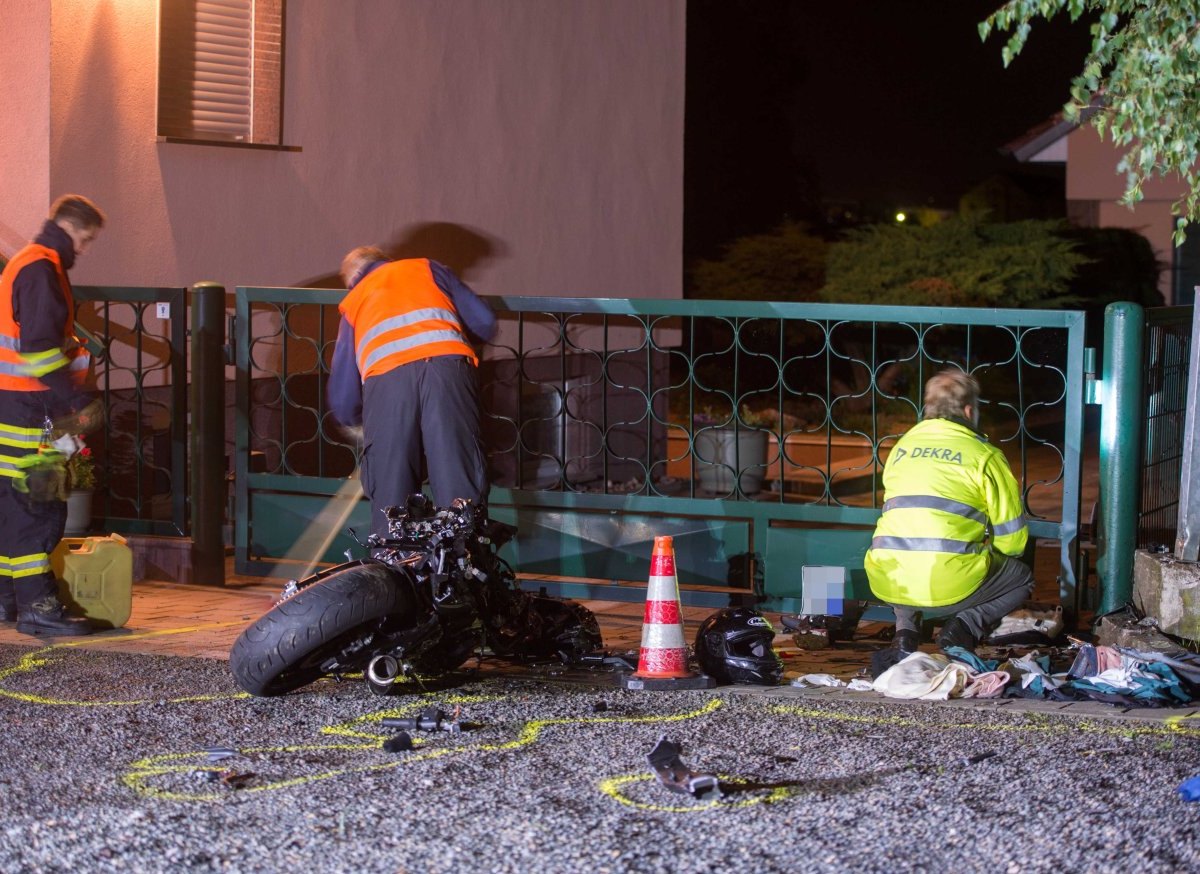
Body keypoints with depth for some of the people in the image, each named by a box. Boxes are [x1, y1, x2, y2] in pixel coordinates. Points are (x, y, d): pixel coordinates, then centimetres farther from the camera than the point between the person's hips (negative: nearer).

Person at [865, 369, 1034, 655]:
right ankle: (964, 626, -2)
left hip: (888, 586, 4)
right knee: (1021, 577, 24)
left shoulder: (901, 447, 17)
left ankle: (906, 626, 14)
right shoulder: (985, 455, 3)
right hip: (950, 587, -4)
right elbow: (1012, 539, 6)